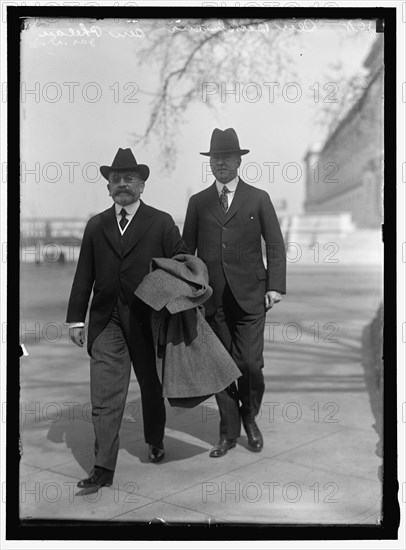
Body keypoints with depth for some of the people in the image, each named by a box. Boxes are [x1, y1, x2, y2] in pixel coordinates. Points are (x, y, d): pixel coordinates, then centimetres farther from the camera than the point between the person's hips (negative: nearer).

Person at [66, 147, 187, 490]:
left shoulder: (161, 223, 0)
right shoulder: (96, 226, 8)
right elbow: (84, 275, 8)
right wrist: (76, 318, 4)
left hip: (148, 319, -1)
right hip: (106, 320, 2)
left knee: (152, 386, 15)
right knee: (104, 396, -4)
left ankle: (155, 443, 39)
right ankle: (103, 468, -1)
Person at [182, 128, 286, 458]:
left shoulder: (258, 199, 7)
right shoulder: (198, 202, 11)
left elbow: (275, 245, 5)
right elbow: (186, 248, 12)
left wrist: (276, 286, -4)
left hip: (250, 296, -1)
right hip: (212, 298, 2)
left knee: (250, 364, -4)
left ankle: (250, 419, 24)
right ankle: (229, 433, 18)